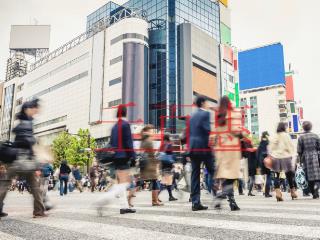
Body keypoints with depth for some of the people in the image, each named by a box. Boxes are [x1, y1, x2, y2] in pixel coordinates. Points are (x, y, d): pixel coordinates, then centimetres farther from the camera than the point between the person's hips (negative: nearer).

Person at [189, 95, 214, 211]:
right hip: (204, 147, -6)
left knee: (195, 174, 4)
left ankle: (195, 202, 4)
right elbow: (208, 130, -14)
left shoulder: (192, 116, 18)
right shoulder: (206, 114, -4)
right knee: (213, 172, 4)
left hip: (193, 148, 7)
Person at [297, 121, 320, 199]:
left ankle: (314, 193, 9)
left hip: (306, 159, 0)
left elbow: (299, 151, -1)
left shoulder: (301, 138, -2)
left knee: (309, 176, 6)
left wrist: (301, 159, 10)